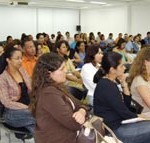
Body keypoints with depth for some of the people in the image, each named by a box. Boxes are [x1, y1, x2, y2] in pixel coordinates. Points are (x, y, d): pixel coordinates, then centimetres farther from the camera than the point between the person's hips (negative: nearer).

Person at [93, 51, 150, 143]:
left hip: (119, 123, 9)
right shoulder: (106, 86, -20)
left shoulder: (111, 83, 7)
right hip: (114, 130, -9)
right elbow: (123, 112, -18)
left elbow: (127, 105, 9)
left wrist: (124, 84, -2)